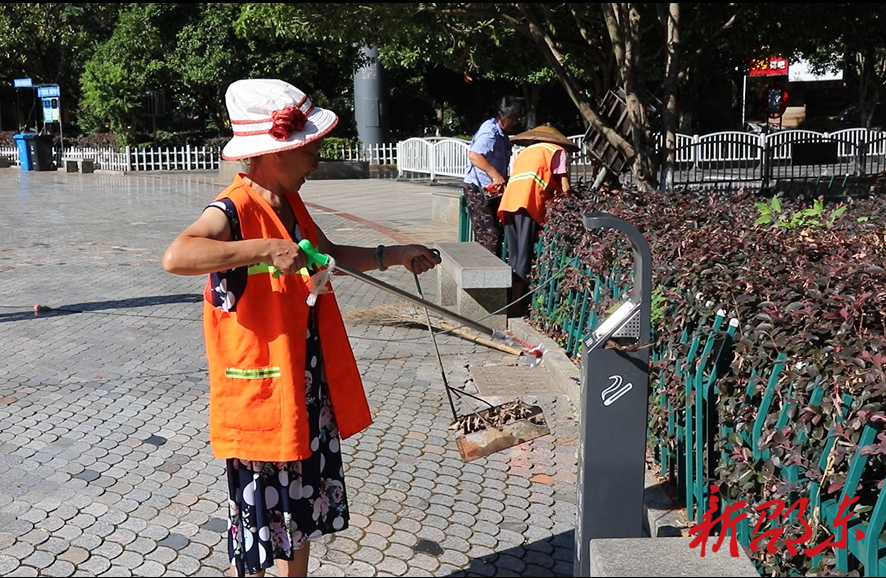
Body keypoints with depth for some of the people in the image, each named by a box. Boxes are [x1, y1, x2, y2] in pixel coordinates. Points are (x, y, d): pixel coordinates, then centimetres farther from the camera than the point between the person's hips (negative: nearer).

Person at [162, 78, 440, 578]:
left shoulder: (291, 204, 7)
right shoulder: (234, 211, -20)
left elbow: (331, 256, 24)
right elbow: (176, 257, -39)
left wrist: (392, 255, 17)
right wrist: (265, 248, -42)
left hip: (308, 395, 9)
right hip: (260, 399, -9)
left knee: (303, 510, 22)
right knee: (259, 524, 7)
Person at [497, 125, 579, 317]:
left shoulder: (525, 152, 35)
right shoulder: (558, 150, 17)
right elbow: (565, 188, 4)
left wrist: (550, 197, 26)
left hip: (509, 200, 6)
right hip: (528, 203, -6)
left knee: (514, 257, 11)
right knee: (525, 257, -5)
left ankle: (512, 301, 12)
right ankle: (517, 305, -6)